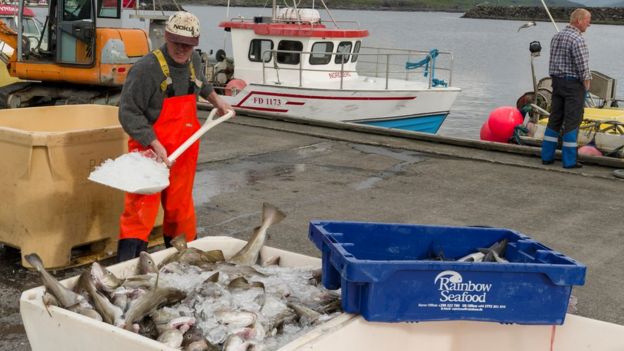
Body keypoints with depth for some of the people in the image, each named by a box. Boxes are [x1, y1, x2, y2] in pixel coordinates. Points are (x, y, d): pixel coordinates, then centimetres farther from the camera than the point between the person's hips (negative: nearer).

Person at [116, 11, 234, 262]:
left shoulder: (193, 61, 5)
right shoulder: (147, 68, -18)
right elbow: (128, 112, -20)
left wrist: (217, 101, 31)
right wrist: (155, 145, -25)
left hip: (184, 151, 7)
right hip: (150, 150, -6)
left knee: (180, 207, 16)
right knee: (141, 210, -9)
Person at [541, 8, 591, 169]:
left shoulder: (556, 37, 9)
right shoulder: (577, 40, -17)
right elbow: (583, 67, -18)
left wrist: (558, 81, 12)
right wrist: (586, 86, -5)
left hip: (557, 82, 8)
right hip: (574, 83, -8)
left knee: (555, 119, 12)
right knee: (572, 122, -2)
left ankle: (547, 156, 14)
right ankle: (569, 160, 1)